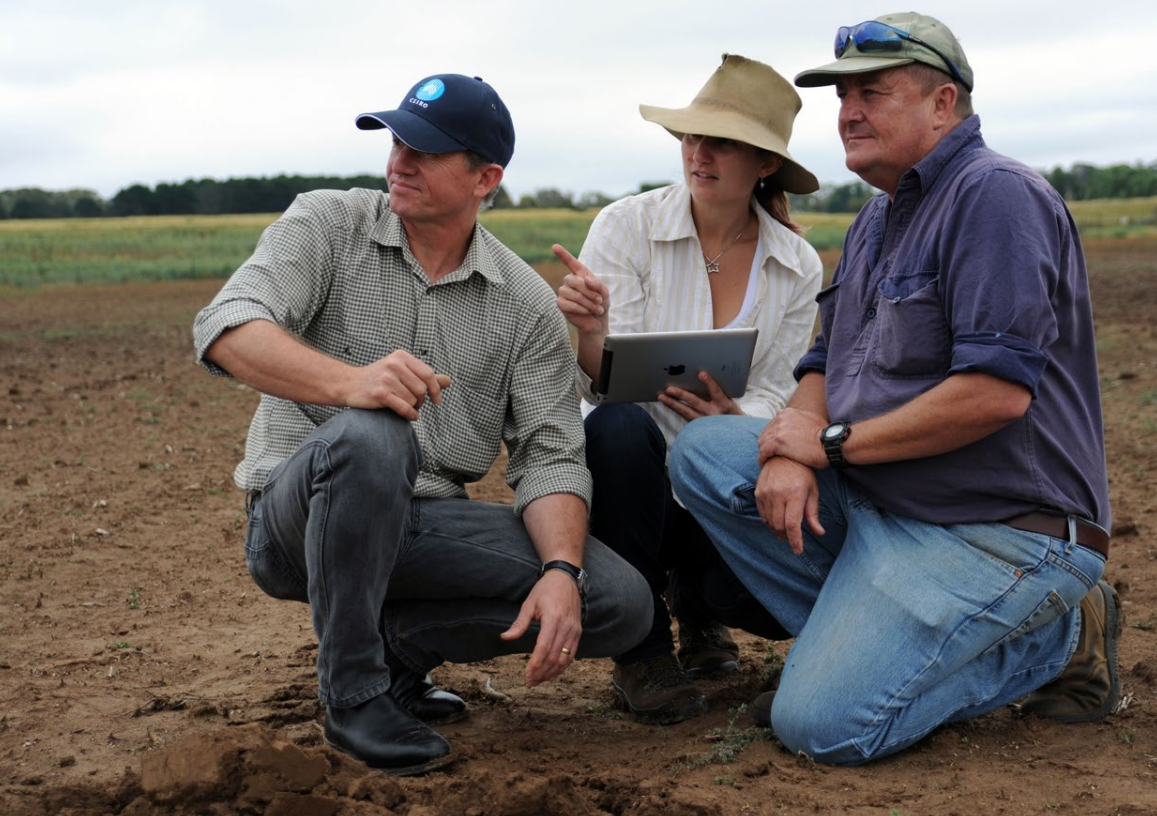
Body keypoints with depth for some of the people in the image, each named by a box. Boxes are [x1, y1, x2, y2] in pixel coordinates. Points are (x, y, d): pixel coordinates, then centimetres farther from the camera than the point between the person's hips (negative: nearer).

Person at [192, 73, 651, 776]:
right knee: (370, 436, -38)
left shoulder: (527, 302, 3)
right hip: (298, 515, -3)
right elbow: (227, 330, -20)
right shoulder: (327, 225, -3)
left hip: (430, 525, 3)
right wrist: (346, 380, -40)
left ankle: (396, 643, 3)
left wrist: (561, 572, -23)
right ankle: (355, 692, -19)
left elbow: (550, 456, -2)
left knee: (619, 602, -16)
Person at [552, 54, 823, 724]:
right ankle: (640, 648, -15)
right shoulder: (626, 227, -10)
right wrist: (592, 334, -38)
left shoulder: (798, 268, -1)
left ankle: (695, 598, 15)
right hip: (631, 469, -1)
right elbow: (605, 385, -14)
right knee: (619, 428, -38)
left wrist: (731, 418, -27)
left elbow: (775, 400, -2)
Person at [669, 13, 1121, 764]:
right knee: (705, 451, -3)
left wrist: (834, 443, -15)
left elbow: (998, 390, -25)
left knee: (822, 722, -20)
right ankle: (858, 637, 0)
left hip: (996, 528, -9)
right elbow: (827, 366, 18)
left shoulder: (996, 195, -15)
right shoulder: (879, 219, 16)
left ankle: (1052, 638, -1)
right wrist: (793, 451, -7)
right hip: (875, 503, 9)